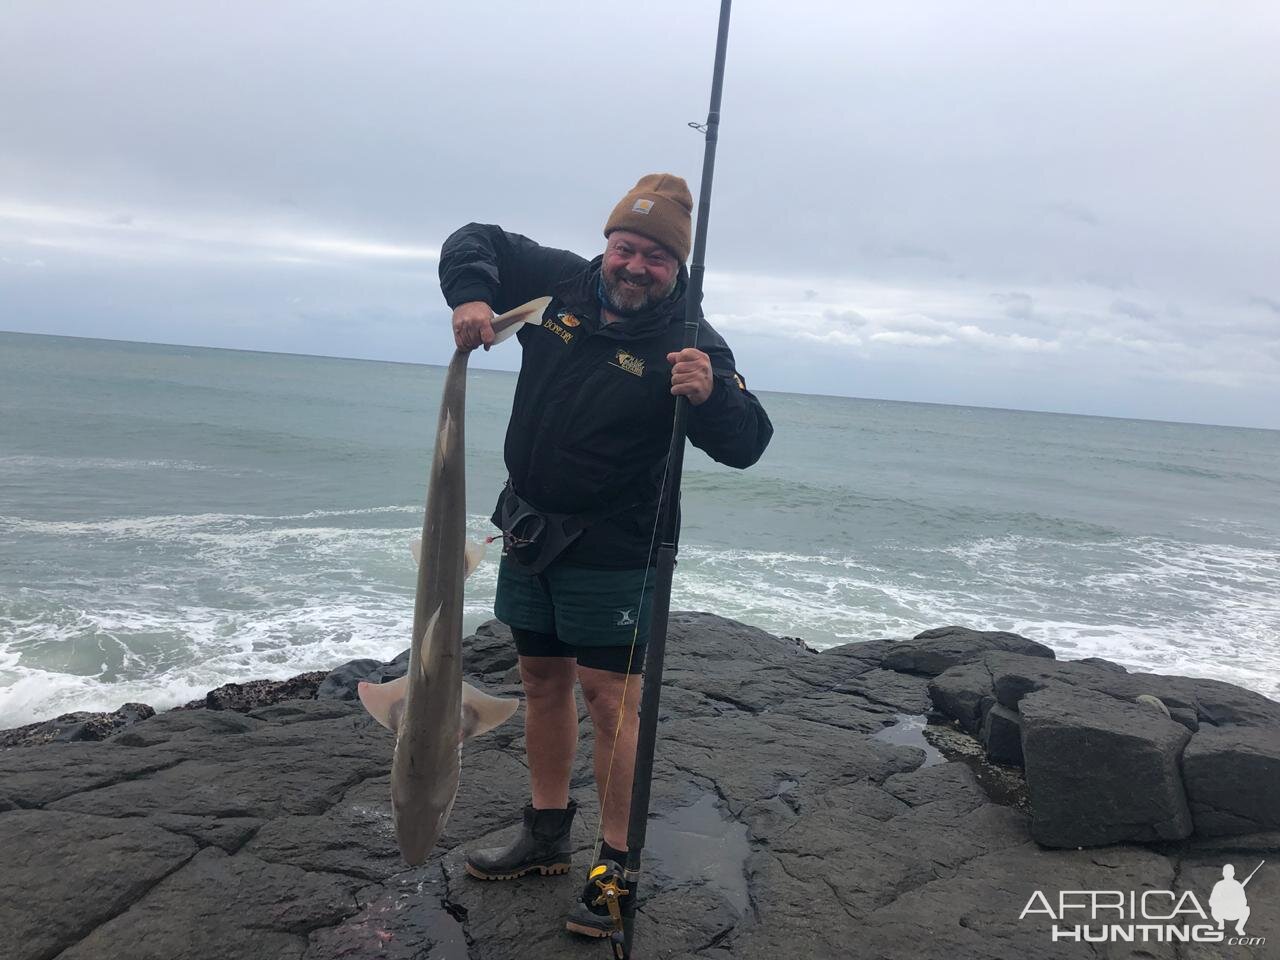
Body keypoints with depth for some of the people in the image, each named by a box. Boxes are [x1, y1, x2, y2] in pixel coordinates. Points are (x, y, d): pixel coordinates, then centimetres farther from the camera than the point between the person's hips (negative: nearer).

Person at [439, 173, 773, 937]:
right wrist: (471, 297, -10)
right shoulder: (560, 283, 0)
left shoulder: (691, 344, -13)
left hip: (612, 550, -6)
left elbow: (747, 444, -20)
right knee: (543, 678, 15)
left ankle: (618, 866, 10)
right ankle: (546, 835, 33)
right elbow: (474, 242, 11)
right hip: (530, 529, 6)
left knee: (610, 694, -6)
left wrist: (711, 395, -41)